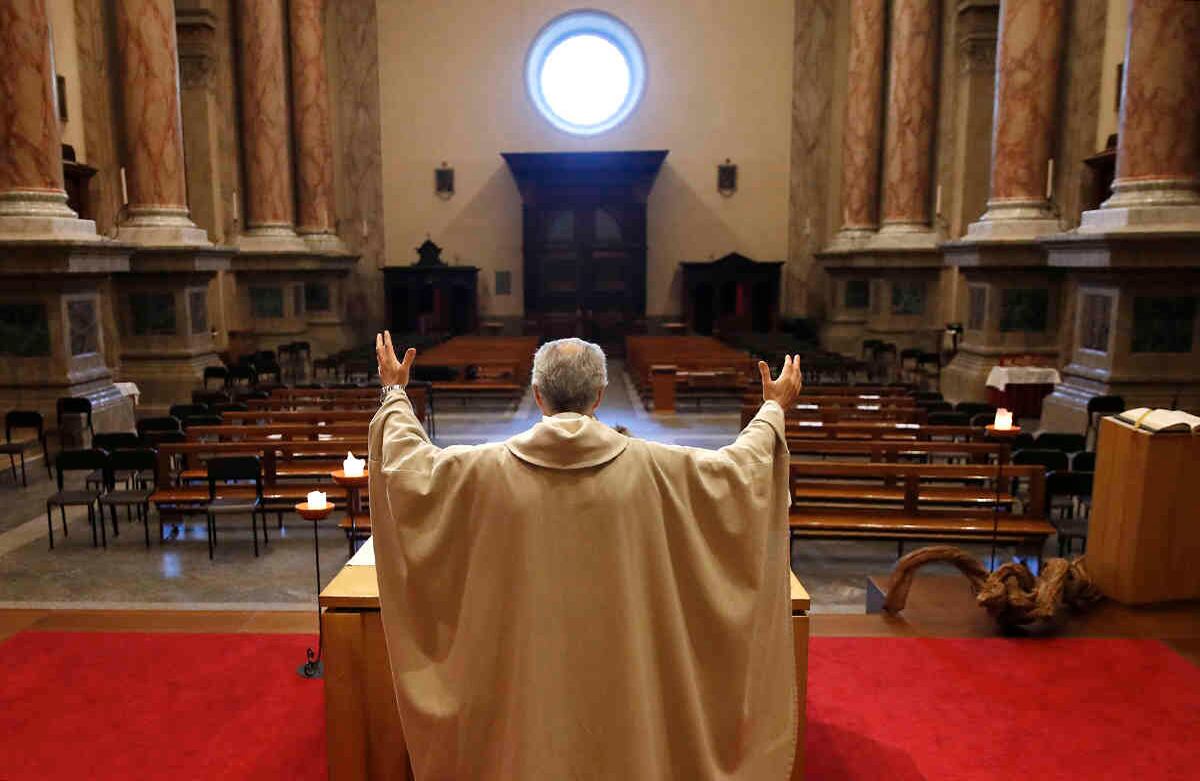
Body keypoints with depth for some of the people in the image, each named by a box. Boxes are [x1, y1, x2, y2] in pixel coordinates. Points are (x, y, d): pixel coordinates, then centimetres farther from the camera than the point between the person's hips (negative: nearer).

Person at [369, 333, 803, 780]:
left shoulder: (488, 469, -12)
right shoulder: (652, 467, -13)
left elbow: (409, 464, 3)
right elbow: (737, 467, 0)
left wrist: (395, 392, 18)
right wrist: (774, 409, 16)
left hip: (522, 672, 1)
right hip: (622, 671, 0)